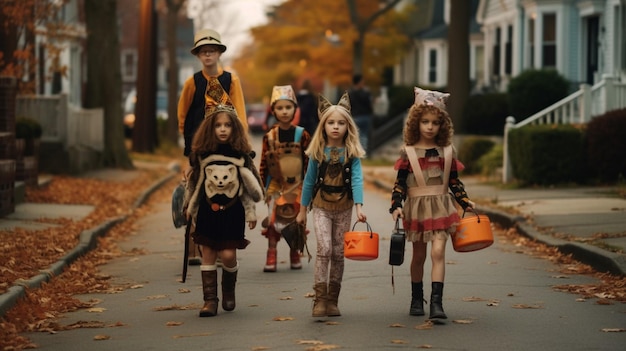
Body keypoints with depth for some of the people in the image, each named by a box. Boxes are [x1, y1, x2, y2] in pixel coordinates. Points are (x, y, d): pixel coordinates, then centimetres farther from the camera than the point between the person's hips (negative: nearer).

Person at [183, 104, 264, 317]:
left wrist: (251, 212, 3)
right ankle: (210, 300, 8)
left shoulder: (240, 154, -1)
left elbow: (250, 185, 3)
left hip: (232, 211, -2)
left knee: (228, 255, -7)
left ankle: (229, 291, 21)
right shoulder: (202, 154, 1)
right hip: (208, 210, 2)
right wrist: (190, 207, 13)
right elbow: (195, 182, 10)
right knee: (208, 254, 2)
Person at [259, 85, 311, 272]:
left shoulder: (302, 135, -2)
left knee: (296, 221, 7)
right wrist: (262, 186, 1)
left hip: (297, 186, 0)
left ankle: (295, 256, 21)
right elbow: (263, 163, 3)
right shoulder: (269, 136, -1)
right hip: (276, 185, 0)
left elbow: (308, 162, 0)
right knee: (273, 220, -4)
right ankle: (271, 258, 2)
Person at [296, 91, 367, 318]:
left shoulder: (352, 153, -4)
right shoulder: (317, 152, -2)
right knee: (324, 248, -14)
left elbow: (356, 180, -13)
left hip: (344, 208, 1)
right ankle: (320, 299, -12)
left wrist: (359, 207, -26)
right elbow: (309, 181, 6)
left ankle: (332, 299, 14)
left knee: (338, 253, 5)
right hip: (321, 206, -1)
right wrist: (302, 210, 9)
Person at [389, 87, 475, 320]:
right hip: (416, 207, 0)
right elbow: (400, 183, -2)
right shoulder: (408, 152, -1)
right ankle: (416, 300, 26)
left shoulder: (447, 152, 5)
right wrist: (396, 205, -13)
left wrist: (465, 202, 3)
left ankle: (436, 302, -18)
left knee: (438, 251, -15)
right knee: (419, 255, 10)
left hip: (440, 206, 0)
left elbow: (454, 181, 11)